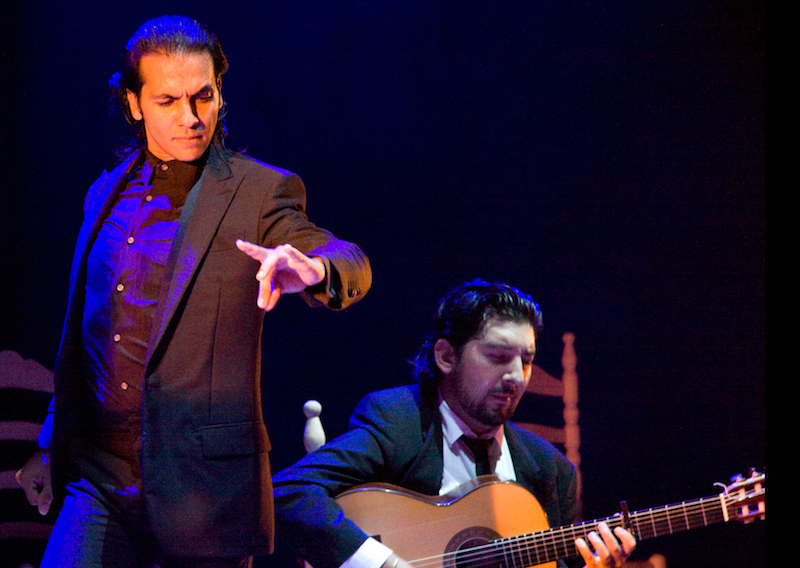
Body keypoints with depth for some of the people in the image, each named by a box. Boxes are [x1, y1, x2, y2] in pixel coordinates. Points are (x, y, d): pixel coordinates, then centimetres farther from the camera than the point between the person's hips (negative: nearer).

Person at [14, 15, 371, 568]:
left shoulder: (259, 192, -2)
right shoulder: (107, 195, 14)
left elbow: (352, 266, -17)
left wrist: (312, 270, -41)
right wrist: (50, 448, 23)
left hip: (204, 486, -4)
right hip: (101, 479, 4)